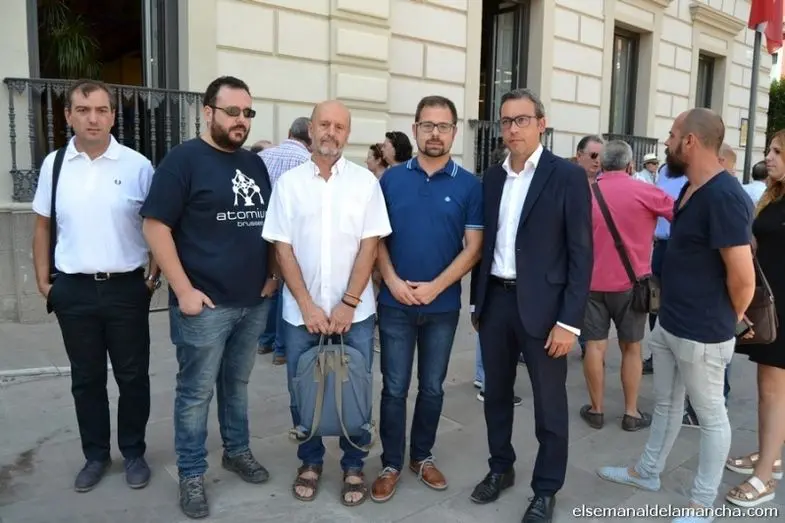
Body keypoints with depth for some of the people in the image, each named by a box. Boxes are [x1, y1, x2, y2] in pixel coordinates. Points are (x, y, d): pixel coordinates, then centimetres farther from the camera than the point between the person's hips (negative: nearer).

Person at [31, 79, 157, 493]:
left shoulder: (137, 165, -5)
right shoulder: (53, 165, 3)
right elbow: (43, 227, 10)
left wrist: (154, 276, -4)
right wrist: (43, 282, 7)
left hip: (126, 288, -2)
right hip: (74, 290, 2)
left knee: (132, 376, 9)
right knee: (86, 379, 14)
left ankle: (133, 453, 27)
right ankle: (95, 455, 31)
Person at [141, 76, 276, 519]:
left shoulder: (255, 163, 10)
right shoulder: (184, 159, -8)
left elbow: (270, 223, 19)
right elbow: (155, 226, -13)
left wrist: (274, 273, 8)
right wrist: (183, 291, -15)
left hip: (255, 301, 6)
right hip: (205, 304, -5)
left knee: (238, 383, 19)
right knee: (196, 392, 7)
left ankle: (238, 451, 37)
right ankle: (191, 475, 23)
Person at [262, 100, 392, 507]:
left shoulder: (365, 181, 0)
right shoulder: (289, 182, 2)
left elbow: (370, 245, -4)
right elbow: (282, 248, -1)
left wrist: (348, 304, -10)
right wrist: (307, 306, -9)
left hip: (354, 311, -1)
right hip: (301, 312, 1)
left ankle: (354, 466, 27)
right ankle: (310, 461, 31)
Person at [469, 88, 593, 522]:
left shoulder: (568, 176, -7)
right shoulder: (492, 178, 8)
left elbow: (581, 253, -10)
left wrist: (570, 321, -15)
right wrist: (476, 302, 12)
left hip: (541, 305, -5)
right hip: (495, 300, 5)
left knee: (549, 404, 8)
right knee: (496, 393, 17)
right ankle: (500, 468, 37)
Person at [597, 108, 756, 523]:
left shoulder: (723, 196, -23)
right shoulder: (690, 189, 8)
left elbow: (743, 277, -25)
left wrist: (725, 320, -6)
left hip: (701, 334, -9)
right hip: (667, 324, 9)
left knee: (710, 415, 10)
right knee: (665, 405, 22)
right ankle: (647, 472, 40)